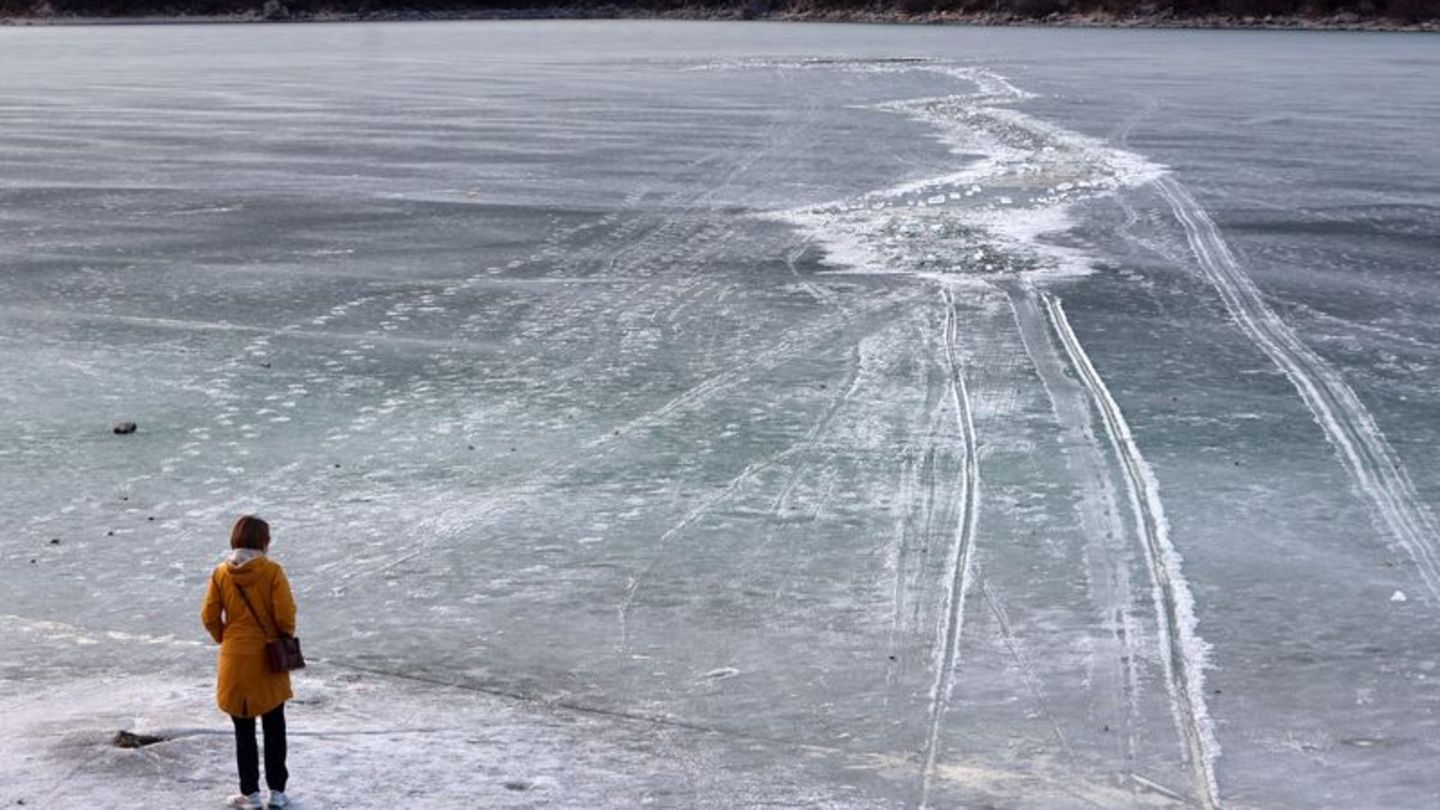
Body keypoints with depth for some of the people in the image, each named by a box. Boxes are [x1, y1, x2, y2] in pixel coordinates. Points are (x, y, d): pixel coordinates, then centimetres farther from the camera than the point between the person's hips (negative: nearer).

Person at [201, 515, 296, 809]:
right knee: (274, 728, 11)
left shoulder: (221, 573, -3)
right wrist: (286, 641, 4)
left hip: (234, 659, 2)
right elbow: (285, 614, -15)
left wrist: (225, 639, 13)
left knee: (244, 731, 11)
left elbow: (209, 617, -3)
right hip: (269, 660, -2)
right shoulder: (272, 571, -11)